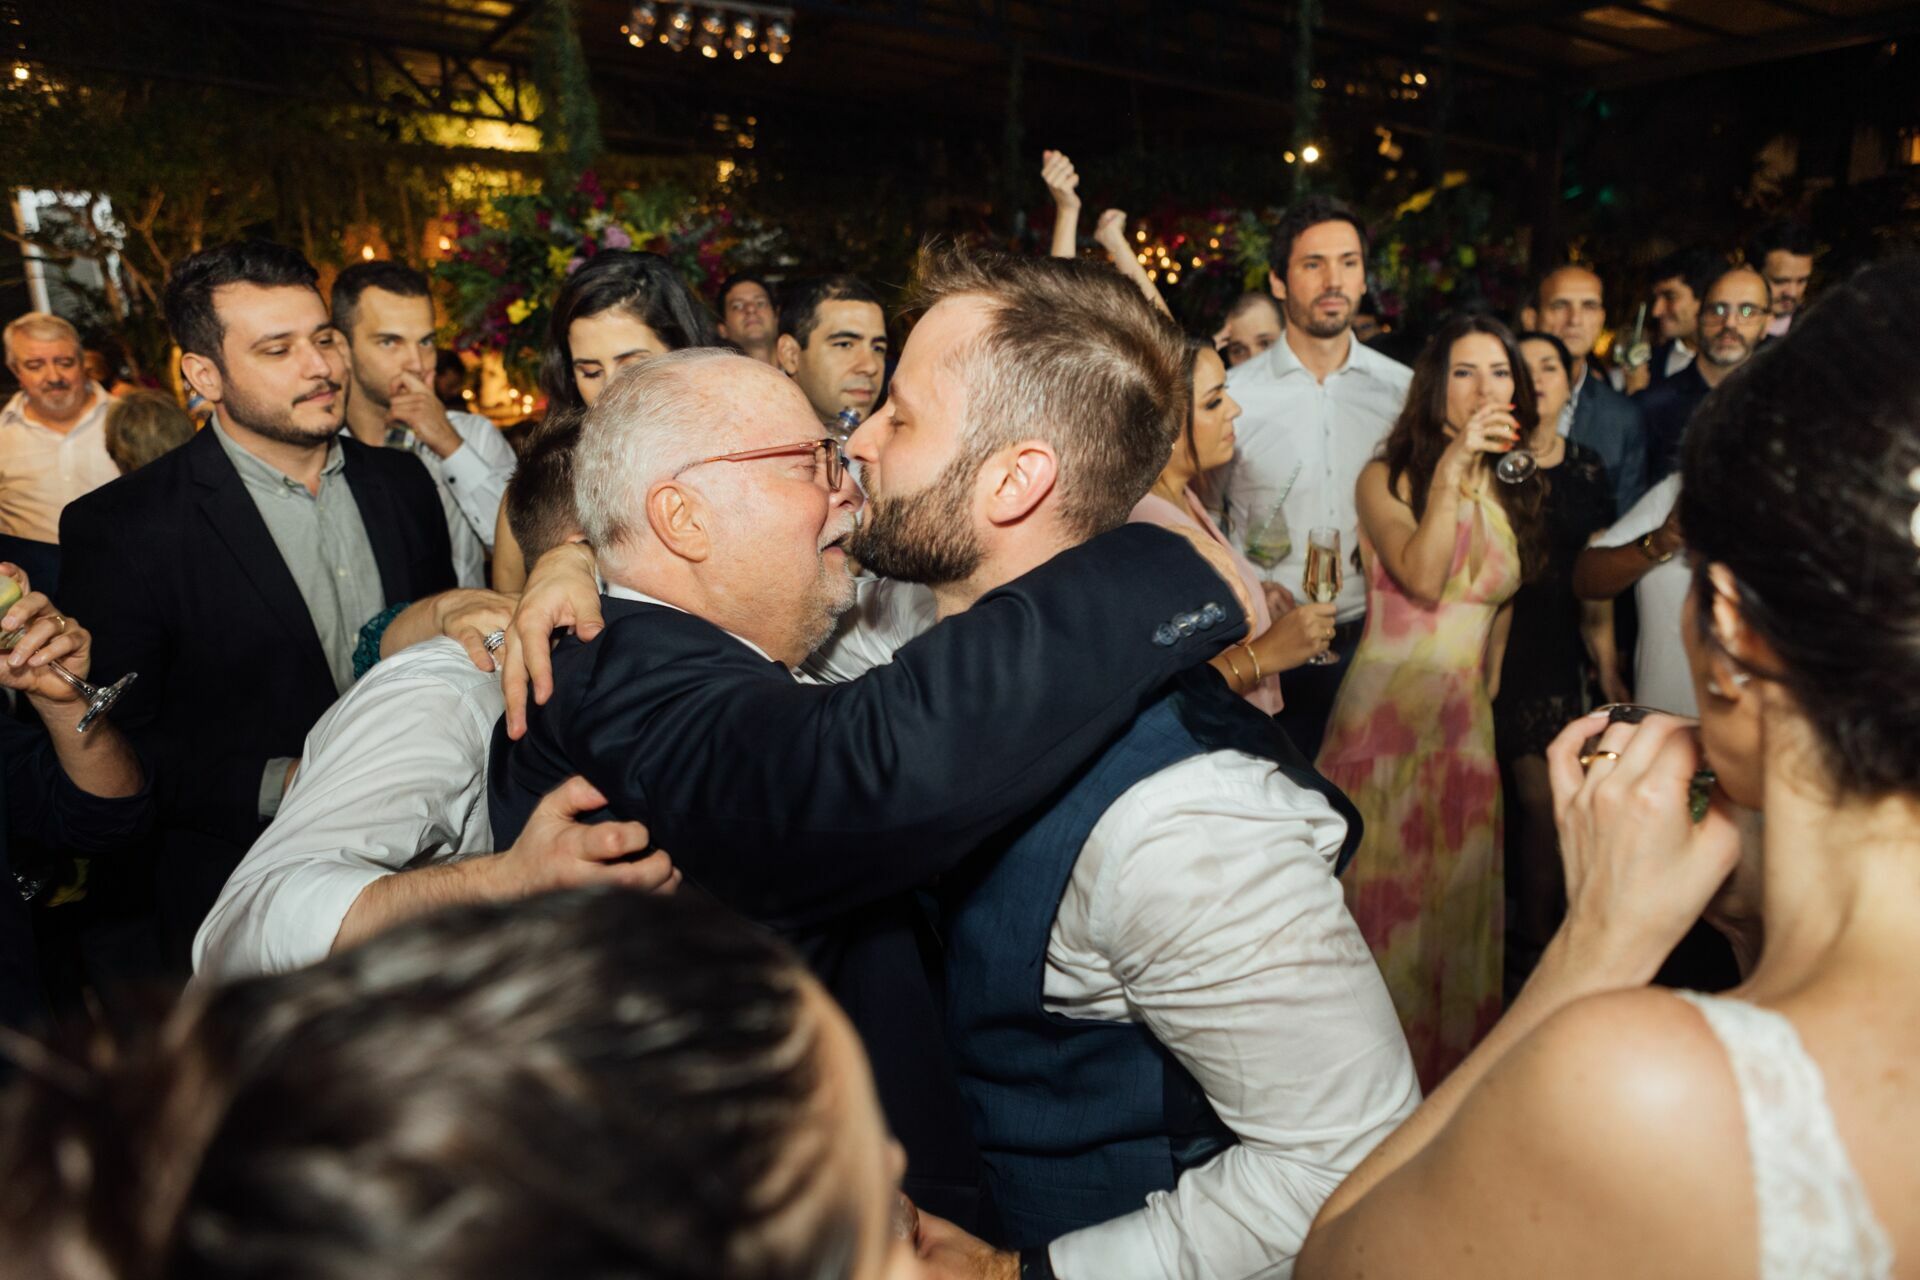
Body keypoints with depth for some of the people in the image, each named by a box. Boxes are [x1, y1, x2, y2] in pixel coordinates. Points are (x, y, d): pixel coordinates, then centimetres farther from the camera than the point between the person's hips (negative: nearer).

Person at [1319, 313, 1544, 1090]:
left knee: (1454, 906, 11)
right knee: (1383, 902, 3)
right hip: (1385, 713, -4)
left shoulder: (1514, 493, 11)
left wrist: (1489, 690, 15)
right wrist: (1453, 465, -23)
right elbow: (1421, 578, -20)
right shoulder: (1387, 479, -4)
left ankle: (1450, 1074, 28)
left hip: (1466, 725, 5)